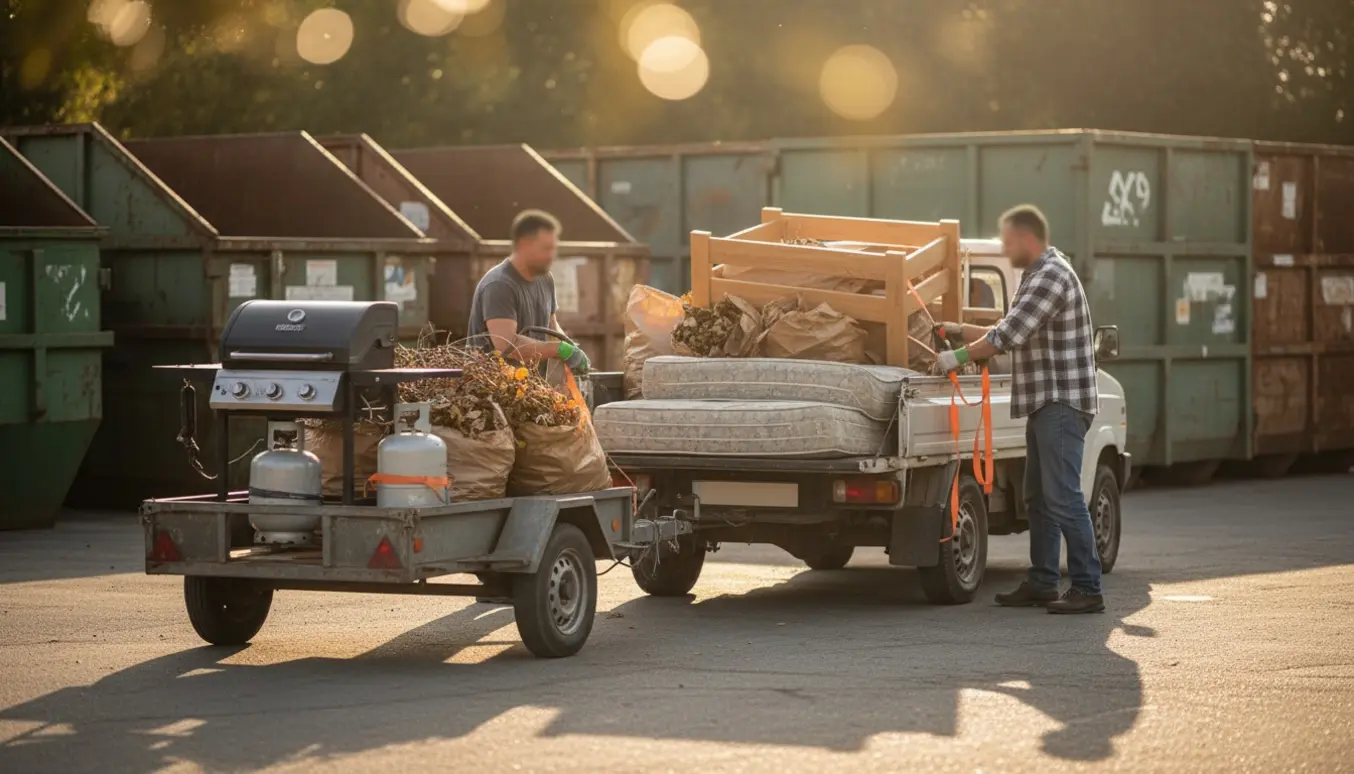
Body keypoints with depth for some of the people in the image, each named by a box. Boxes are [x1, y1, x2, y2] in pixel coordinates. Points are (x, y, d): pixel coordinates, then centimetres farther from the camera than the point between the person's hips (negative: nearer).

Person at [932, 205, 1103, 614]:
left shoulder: (1051, 276, -15)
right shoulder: (1037, 276, 20)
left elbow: (1009, 335, -20)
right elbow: (1012, 334, 26)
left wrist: (958, 357, -11)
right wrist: (961, 331, 20)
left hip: (1063, 402, -11)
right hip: (1046, 402, 11)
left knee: (1063, 497, -13)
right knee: (1038, 499, 14)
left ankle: (1087, 590, -13)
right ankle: (1042, 584, 20)